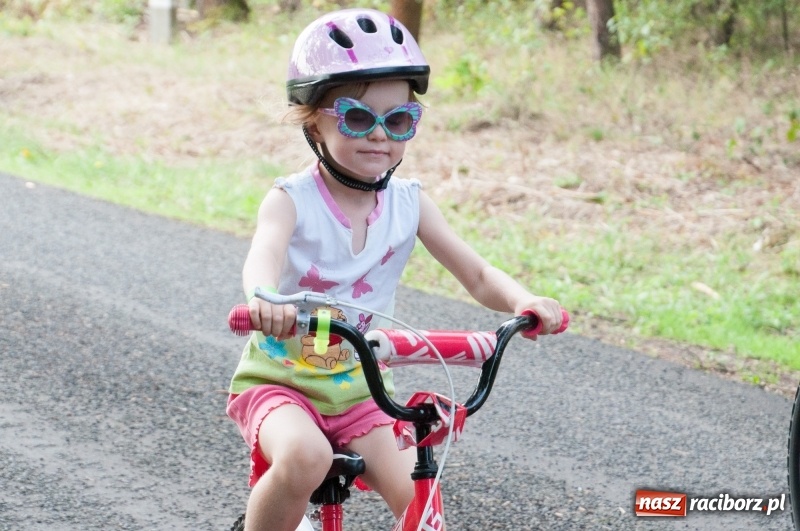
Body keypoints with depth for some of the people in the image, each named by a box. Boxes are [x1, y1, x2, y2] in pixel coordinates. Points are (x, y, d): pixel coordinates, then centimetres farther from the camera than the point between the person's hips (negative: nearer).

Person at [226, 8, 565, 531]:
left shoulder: (409, 203, -2)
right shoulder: (292, 200, -14)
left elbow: (479, 276, -5)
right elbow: (265, 253, -36)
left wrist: (524, 300, -28)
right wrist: (265, 300, -61)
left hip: (356, 392, 4)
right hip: (279, 381, -4)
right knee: (305, 458, -35)